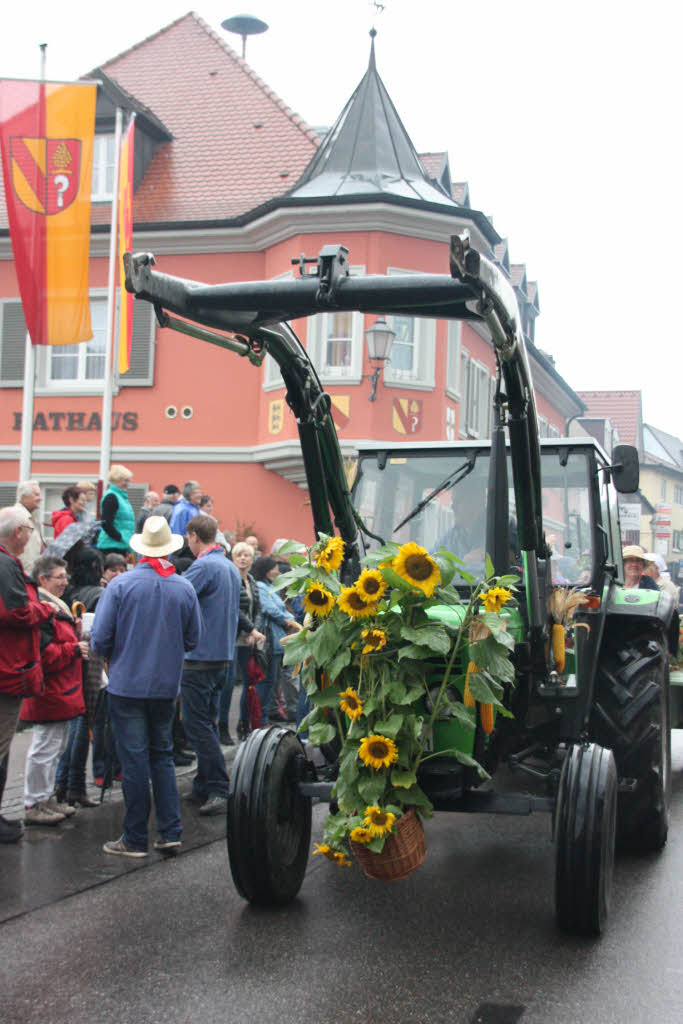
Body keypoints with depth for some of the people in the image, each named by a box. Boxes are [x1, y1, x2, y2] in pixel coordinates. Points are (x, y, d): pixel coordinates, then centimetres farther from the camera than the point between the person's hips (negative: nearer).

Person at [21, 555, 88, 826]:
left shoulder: (57, 607, 17)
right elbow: (43, 654, -24)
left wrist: (75, 641, 11)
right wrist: (74, 650, -18)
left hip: (62, 691, 11)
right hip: (50, 692, -11)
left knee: (55, 746, 16)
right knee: (45, 748, -4)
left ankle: (46, 798, 26)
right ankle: (33, 806, 4)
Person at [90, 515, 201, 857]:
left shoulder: (121, 585, -10)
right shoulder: (185, 588, -1)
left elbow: (100, 639, -11)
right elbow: (192, 640, 5)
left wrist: (115, 655, 10)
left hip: (127, 684, -3)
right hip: (166, 686, 3)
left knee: (134, 759, 2)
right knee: (162, 755, 15)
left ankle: (135, 839, 9)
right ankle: (170, 832, 13)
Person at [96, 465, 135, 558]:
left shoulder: (123, 497, 17)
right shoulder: (111, 497, -11)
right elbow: (106, 524, -18)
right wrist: (121, 538, -17)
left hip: (120, 546, 9)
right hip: (111, 546, -9)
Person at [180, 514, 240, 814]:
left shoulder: (203, 567, -15)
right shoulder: (231, 568, 13)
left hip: (200, 658, -9)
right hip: (224, 656, 9)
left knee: (198, 726, -6)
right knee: (208, 723, 15)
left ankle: (218, 791, -9)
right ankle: (203, 788, 20)